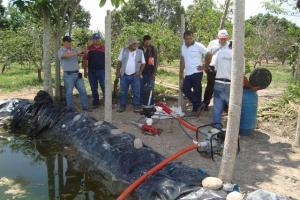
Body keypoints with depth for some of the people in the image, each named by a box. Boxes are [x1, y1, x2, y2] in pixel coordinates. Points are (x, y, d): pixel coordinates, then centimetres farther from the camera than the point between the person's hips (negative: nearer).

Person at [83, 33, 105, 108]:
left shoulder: (104, 48, 3)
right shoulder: (89, 49, 4)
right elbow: (85, 60, 6)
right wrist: (85, 71, 1)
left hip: (102, 71, -1)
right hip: (91, 71, 2)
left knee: (104, 87, -4)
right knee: (94, 88, 10)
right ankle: (95, 103, 22)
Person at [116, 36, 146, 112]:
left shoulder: (140, 52, 2)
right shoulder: (123, 51, 3)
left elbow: (143, 63, 5)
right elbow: (119, 62, 6)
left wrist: (140, 71, -9)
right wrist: (117, 72, 1)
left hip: (135, 76, 0)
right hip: (124, 75, 1)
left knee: (137, 92, 2)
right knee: (123, 92, 6)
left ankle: (137, 106, 13)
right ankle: (122, 106, 17)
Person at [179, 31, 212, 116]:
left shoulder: (198, 46, -9)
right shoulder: (183, 47, 10)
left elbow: (208, 55, -6)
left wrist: (205, 66, -4)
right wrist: (181, 72, 17)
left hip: (196, 73, -7)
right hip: (188, 74, 7)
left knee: (197, 91, 0)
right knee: (185, 89, 5)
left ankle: (196, 109, 12)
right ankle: (198, 104, 16)